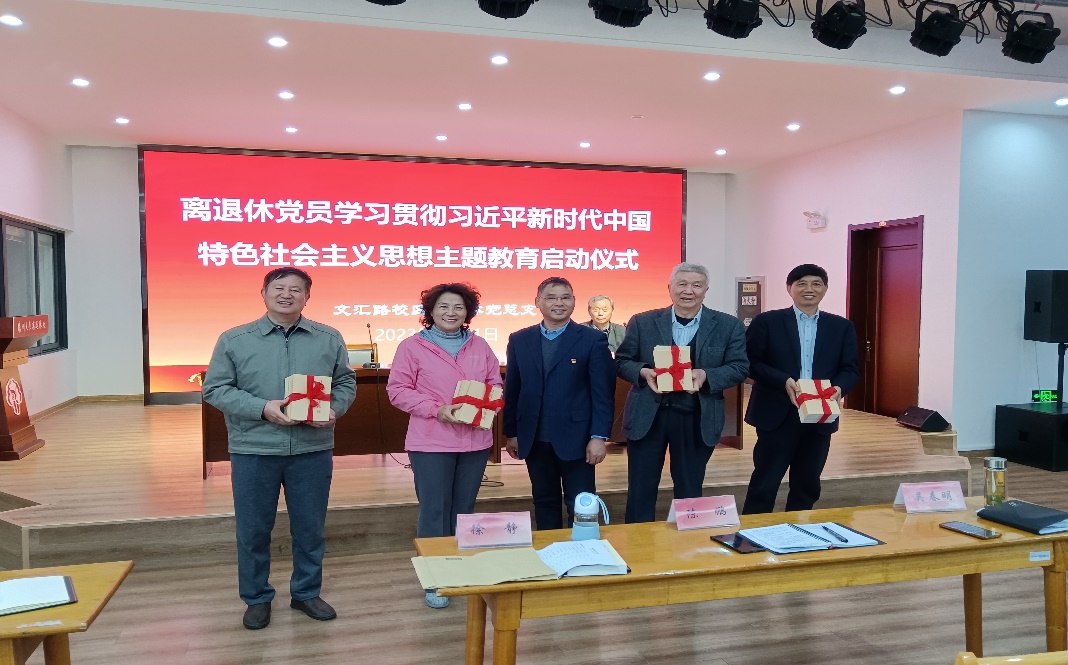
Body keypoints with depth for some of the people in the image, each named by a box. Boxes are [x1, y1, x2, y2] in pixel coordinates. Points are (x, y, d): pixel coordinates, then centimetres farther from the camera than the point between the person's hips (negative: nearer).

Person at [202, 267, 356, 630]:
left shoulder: (329, 338, 3)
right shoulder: (233, 340, -1)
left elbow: (345, 383, 9)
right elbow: (215, 389, -3)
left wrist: (333, 409, -13)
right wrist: (263, 408, -17)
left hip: (312, 450, 1)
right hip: (253, 451, -1)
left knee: (311, 528, 12)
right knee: (253, 530, 10)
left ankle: (306, 593, 32)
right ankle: (257, 598, 30)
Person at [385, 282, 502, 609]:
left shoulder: (480, 346, 8)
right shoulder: (412, 346, -4)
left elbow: (495, 385, 12)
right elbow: (397, 389, -7)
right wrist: (436, 409, -18)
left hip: (475, 440, 4)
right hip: (431, 442, -4)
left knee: (464, 509, 15)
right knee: (434, 511, 1)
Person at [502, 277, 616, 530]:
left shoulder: (593, 340, -3)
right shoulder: (519, 340, 6)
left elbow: (603, 392, -6)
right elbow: (511, 390, 9)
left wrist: (599, 436, -11)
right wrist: (511, 433, 7)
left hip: (575, 438, -3)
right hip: (534, 439, 3)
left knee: (581, 506, 5)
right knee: (544, 502, 14)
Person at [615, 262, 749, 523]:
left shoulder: (728, 326, 1)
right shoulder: (642, 322, 2)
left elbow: (739, 368, -1)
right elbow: (621, 360, 5)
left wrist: (706, 375, -19)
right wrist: (643, 372, -16)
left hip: (698, 420, 0)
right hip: (647, 416, 0)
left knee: (689, 492, 14)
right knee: (640, 490, 8)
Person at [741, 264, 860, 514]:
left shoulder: (842, 327, 9)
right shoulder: (766, 322, -2)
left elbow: (851, 369, 7)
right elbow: (750, 362, -6)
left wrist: (839, 387, -15)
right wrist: (784, 381, -20)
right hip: (777, 415, -4)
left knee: (807, 485, 14)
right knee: (764, 483, -1)